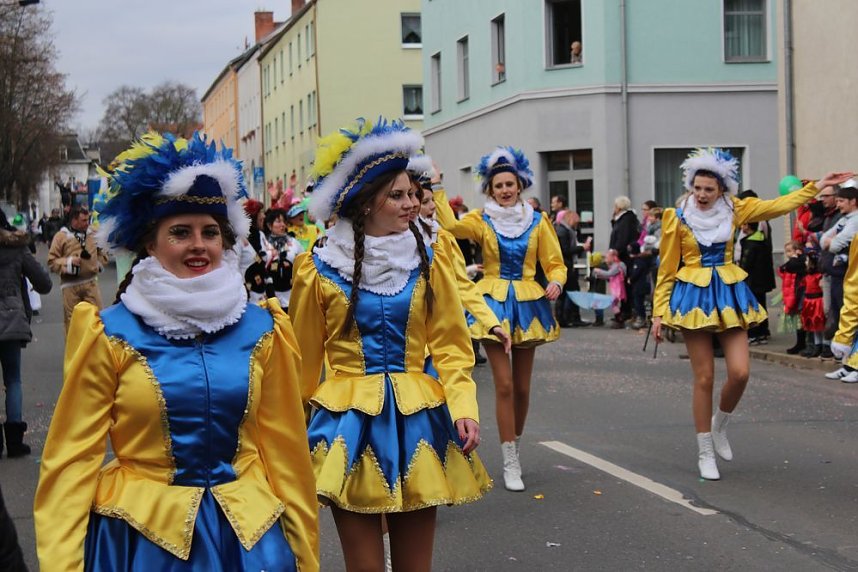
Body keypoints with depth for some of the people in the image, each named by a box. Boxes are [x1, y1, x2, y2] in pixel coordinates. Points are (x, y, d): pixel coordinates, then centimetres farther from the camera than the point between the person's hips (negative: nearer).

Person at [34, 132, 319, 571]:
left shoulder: (261, 330, 2)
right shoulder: (109, 334, -5)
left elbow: (284, 447, 5)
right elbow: (73, 456, -5)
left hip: (247, 532, 2)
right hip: (140, 535, -2)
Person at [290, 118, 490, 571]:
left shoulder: (428, 263, 3)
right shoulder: (320, 270, -3)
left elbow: (451, 347, 2)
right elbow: (305, 360, 6)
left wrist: (463, 407, -13)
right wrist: (296, 429, 10)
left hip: (416, 421, 2)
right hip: (349, 425, -2)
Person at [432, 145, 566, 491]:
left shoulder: (538, 222, 4)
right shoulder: (481, 220, -1)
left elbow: (555, 264, 5)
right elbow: (450, 225, -21)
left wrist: (555, 284, -15)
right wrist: (437, 187, -24)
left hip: (527, 303, 2)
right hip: (494, 303, -2)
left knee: (522, 386, 9)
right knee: (504, 383, -9)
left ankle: (515, 447, 31)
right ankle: (510, 464, -2)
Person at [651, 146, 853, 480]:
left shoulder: (735, 210, 3)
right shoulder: (678, 218, -4)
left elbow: (778, 205, 10)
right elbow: (667, 269, 0)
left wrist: (817, 187, 9)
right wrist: (659, 312, -1)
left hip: (728, 294, 3)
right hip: (693, 296, -3)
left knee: (739, 373, -9)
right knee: (704, 378, -2)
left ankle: (719, 426, 21)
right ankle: (705, 453, 11)